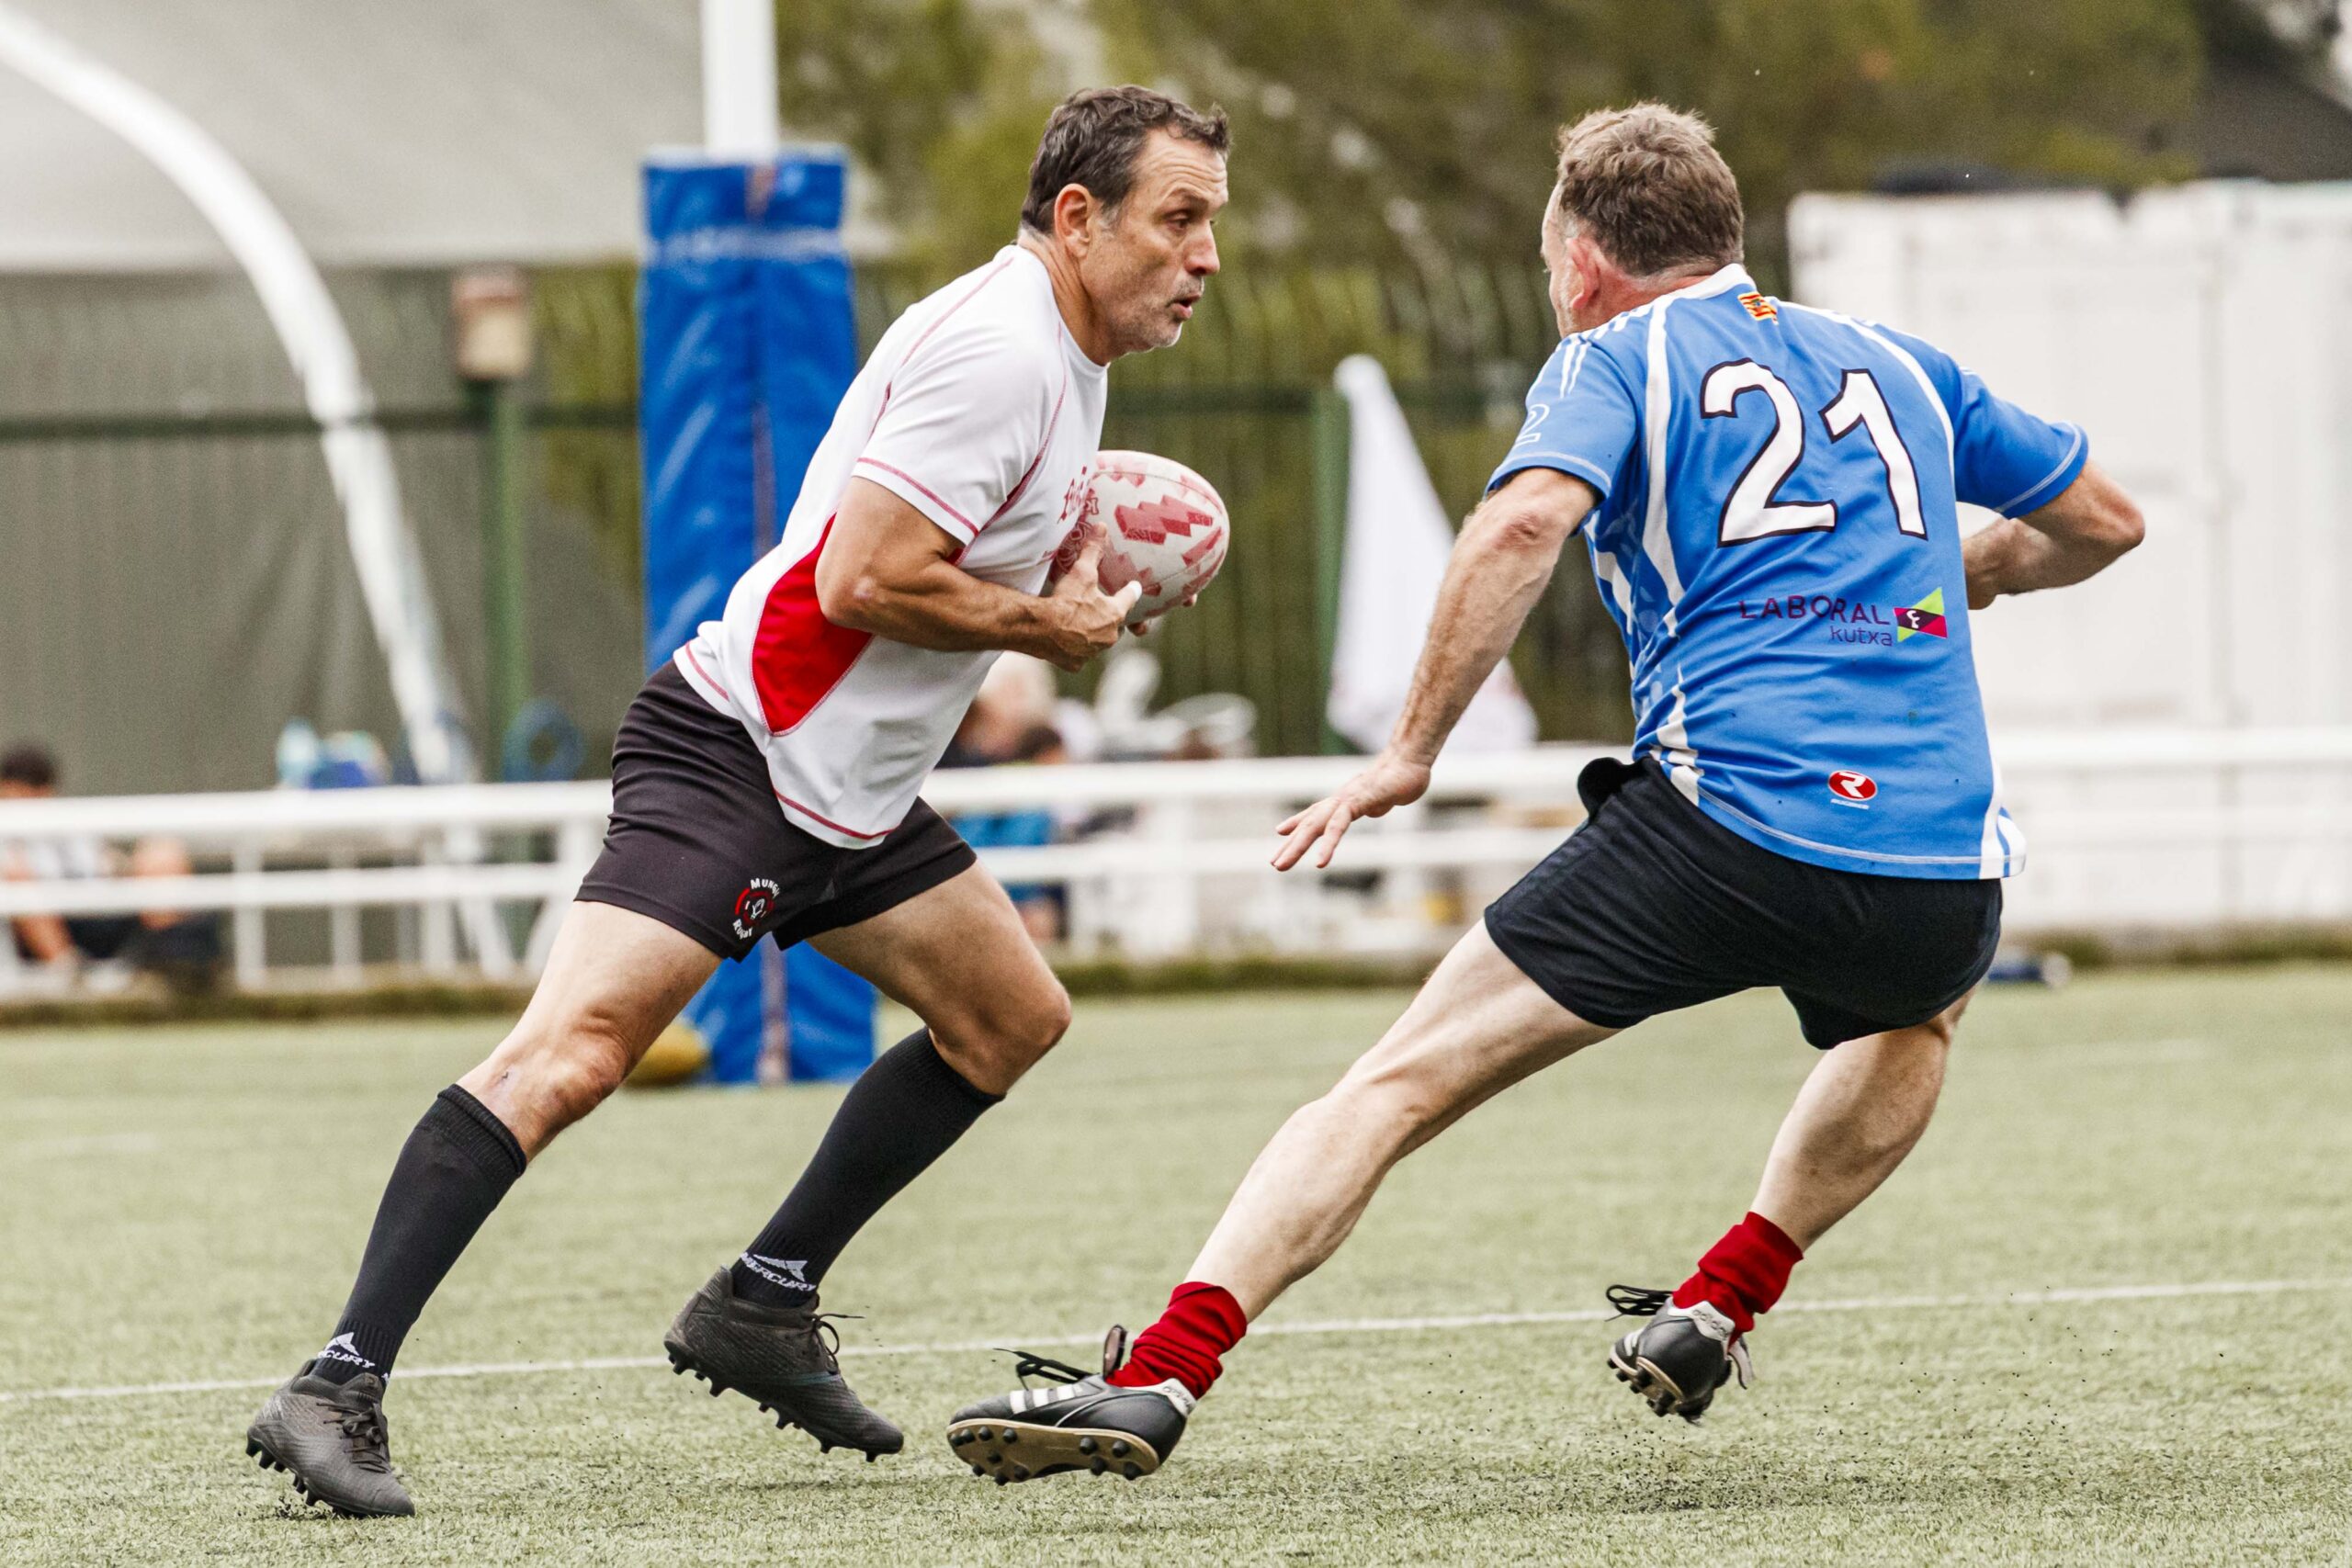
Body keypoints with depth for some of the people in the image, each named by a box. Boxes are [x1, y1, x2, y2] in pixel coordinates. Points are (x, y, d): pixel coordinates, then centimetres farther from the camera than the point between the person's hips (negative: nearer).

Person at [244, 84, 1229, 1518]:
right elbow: (862, 580, -24)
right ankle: (338, 1390, -29)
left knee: (1014, 1019, 19)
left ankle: (764, 1307, 25)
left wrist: (1080, 577, 10)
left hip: (849, 793, 11)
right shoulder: (996, 351, -18)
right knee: (572, 1050, -22)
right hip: (736, 756, -11)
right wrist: (1048, 627, -11)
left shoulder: (1064, 357, 15)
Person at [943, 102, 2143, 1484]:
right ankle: (1723, 1303, 30)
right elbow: (2106, 521, 31)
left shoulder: (1620, 360, 10)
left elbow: (1526, 520, -12)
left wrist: (1412, 750, -7)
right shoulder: (1896, 365, 23)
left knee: (1399, 1083, 1)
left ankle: (1160, 1375, -14)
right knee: (1922, 1007, 40)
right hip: (1931, 865, 4)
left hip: (1724, 826, -4)